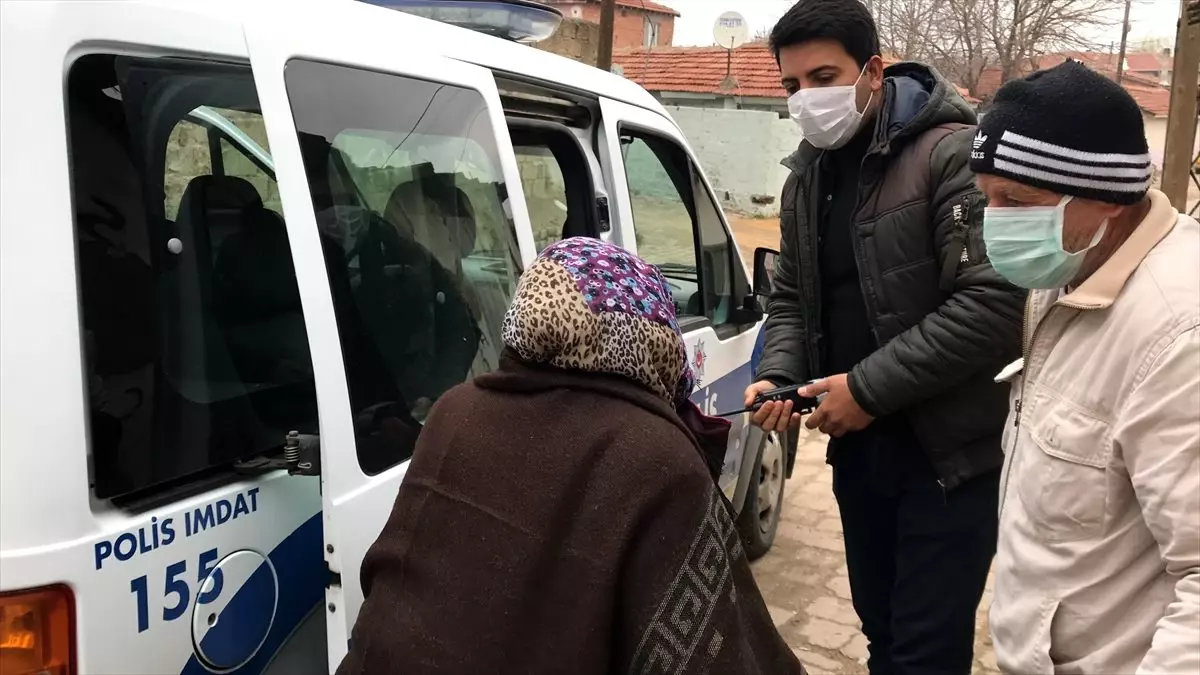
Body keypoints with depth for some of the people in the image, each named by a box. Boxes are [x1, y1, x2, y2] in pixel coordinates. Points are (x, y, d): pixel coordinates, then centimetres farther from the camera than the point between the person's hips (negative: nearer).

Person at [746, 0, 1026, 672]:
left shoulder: (953, 153, -14)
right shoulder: (808, 173, 10)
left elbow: (994, 303, -23)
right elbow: (791, 296, 15)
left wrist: (870, 387, -20)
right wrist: (778, 374, -4)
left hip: (950, 448, -6)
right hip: (858, 442, 7)